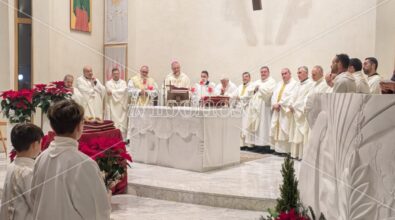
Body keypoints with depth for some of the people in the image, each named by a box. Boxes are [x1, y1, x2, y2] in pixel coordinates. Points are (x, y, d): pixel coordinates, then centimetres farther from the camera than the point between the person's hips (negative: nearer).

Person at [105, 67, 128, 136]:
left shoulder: (123, 82, 11)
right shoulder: (108, 83, 6)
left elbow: (123, 90, -8)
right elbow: (110, 91, -11)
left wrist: (113, 92, -9)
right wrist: (119, 92, -7)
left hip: (122, 107, 2)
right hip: (112, 107, -2)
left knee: (122, 124, 1)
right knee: (113, 124, -6)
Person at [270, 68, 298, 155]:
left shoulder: (294, 84, -2)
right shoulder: (279, 84, 21)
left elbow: (290, 97, -14)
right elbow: (274, 95, 13)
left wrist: (279, 104, -15)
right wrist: (274, 104, -6)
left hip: (286, 110, -7)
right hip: (277, 110, 7)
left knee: (285, 129, -9)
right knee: (275, 128, 3)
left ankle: (285, 150, -4)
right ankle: (278, 148, 9)